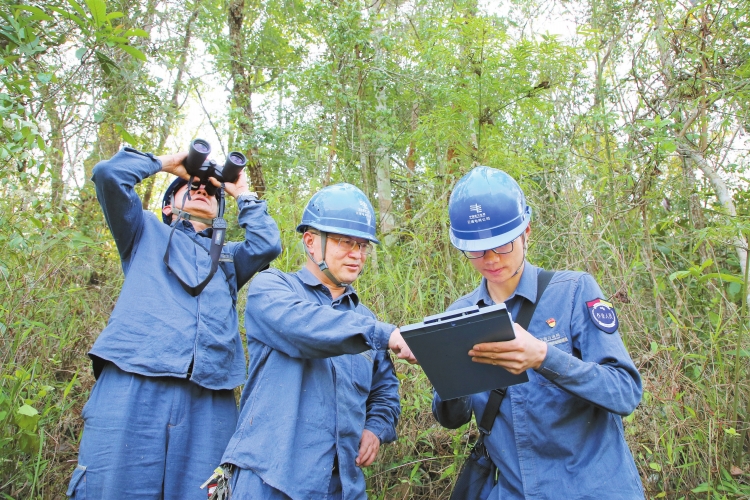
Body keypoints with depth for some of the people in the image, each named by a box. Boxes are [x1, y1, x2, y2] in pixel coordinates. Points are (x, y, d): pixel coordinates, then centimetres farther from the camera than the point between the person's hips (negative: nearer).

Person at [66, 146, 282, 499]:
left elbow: (267, 245, 9)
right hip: (132, 386, -2)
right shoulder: (147, 234, 24)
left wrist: (243, 195, 23)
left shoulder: (229, 256, 30)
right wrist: (165, 162, 25)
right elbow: (108, 174, 11)